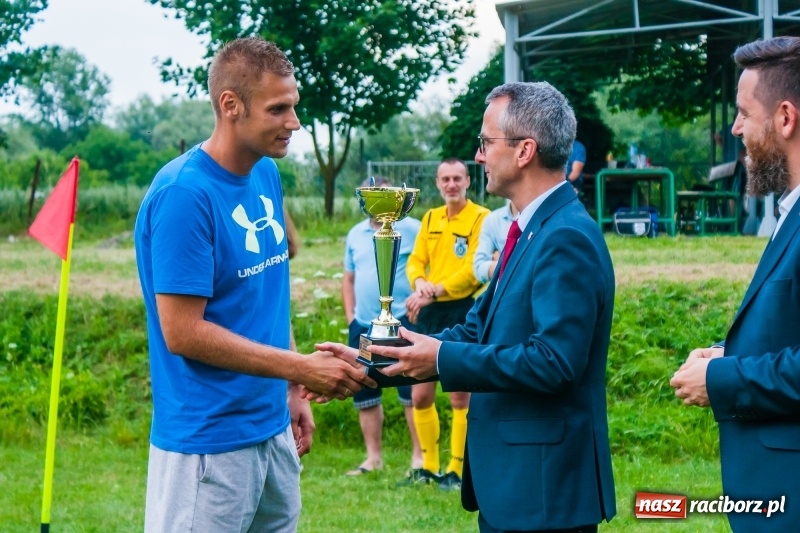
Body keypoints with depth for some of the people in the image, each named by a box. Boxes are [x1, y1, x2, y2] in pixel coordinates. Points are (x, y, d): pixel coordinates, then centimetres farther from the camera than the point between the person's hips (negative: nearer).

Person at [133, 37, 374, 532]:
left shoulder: (267, 174, 6)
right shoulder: (185, 193, -18)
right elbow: (182, 333, -20)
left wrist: (292, 391, 11)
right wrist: (304, 369, -18)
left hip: (273, 426, 8)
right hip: (208, 438, -7)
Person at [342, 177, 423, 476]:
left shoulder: (412, 229, -4)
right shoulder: (356, 235, 13)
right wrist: (349, 314, 11)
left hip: (401, 322, -6)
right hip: (363, 326, 6)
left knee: (412, 393, -4)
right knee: (364, 396, 9)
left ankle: (419, 456, 3)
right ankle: (373, 457, 19)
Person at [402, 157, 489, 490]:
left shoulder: (480, 218, -8)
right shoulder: (430, 218, 12)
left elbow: (474, 270, -16)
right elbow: (416, 261, 10)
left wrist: (433, 292, -20)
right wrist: (419, 283, -12)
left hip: (464, 311, -6)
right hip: (430, 313, 7)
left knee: (460, 396, 2)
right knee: (420, 395, 10)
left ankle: (456, 470, 11)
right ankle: (429, 466, 23)